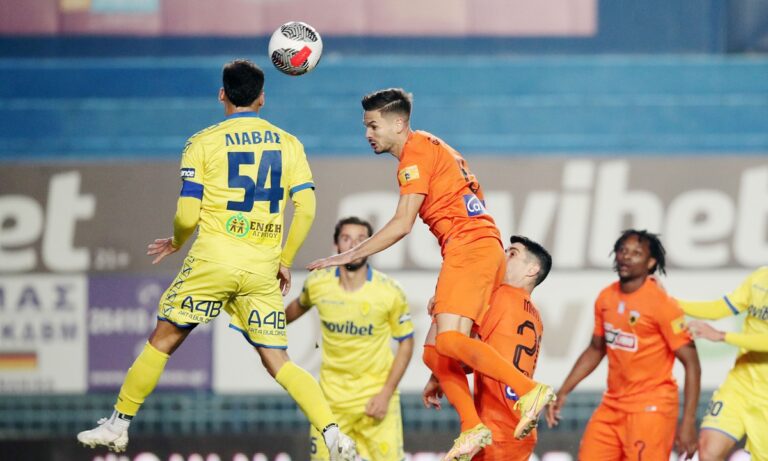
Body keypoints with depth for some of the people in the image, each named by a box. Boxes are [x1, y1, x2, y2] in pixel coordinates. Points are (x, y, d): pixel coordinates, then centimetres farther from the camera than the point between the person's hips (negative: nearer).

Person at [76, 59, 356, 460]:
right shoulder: (288, 144, 9)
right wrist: (285, 261, 14)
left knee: (163, 340, 11)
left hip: (213, 259, -3)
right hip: (262, 269, 3)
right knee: (277, 362, 6)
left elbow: (187, 216, -5)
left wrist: (176, 243, 16)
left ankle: (118, 424, 15)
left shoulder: (203, 142, 0)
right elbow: (305, 208, 3)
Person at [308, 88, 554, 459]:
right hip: (481, 245, 10)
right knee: (434, 352, 5)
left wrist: (349, 256, -8)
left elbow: (402, 224, -12)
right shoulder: (429, 148, 25)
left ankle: (529, 390, -26)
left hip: (469, 244, -10)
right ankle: (472, 429, -3)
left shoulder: (416, 151, -5)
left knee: (449, 339, -23)